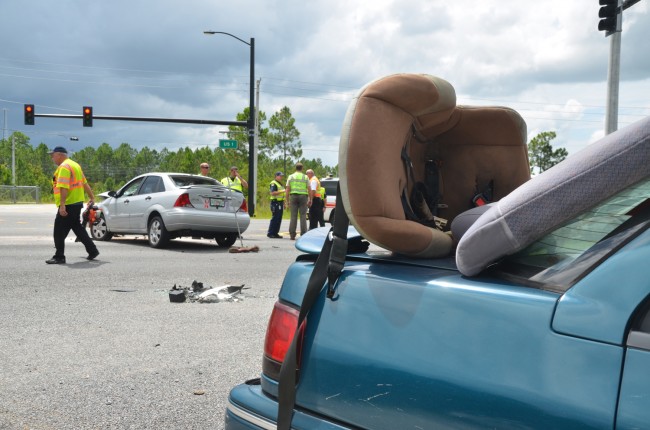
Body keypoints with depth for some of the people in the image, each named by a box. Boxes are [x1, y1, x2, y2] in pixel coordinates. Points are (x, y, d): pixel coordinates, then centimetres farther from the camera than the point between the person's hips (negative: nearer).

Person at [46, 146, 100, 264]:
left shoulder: (64, 167, -14)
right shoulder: (74, 165, 17)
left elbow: (64, 187, -24)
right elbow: (85, 183, 20)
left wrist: (62, 205, -29)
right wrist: (92, 197, 23)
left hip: (68, 205, -10)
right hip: (77, 202, 10)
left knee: (59, 231, -4)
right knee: (77, 227, 19)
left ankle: (59, 257, -1)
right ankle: (92, 250, 20)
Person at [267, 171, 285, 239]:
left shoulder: (280, 184, 23)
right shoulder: (273, 184, -8)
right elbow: (272, 193, -21)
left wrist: (283, 203, 24)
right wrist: (282, 191, -23)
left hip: (280, 203, 9)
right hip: (275, 203, -9)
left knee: (279, 219, 7)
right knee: (275, 218, -11)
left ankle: (275, 233, 11)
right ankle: (270, 233, -9)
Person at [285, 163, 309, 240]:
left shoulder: (290, 177, 7)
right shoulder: (305, 177, 5)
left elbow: (287, 190, 2)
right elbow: (309, 190, 1)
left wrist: (287, 201, 5)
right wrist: (310, 200, 7)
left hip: (293, 196, 1)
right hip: (303, 196, -1)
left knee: (293, 216, 1)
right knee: (303, 216, 0)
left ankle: (292, 234, -3)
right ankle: (303, 235, -4)